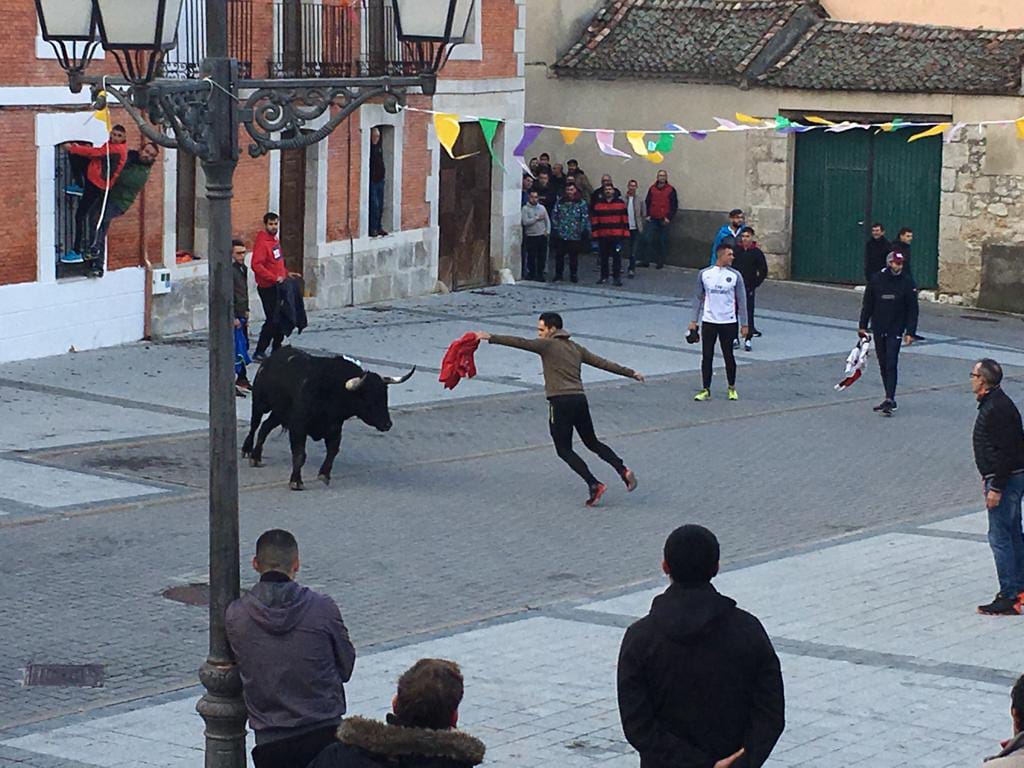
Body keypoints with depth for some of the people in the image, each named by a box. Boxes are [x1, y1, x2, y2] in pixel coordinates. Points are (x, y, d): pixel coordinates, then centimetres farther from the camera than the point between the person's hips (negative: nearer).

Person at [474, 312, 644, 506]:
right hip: (580, 399, 6)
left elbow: (521, 343, -12)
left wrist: (491, 338, -17)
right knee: (593, 443, 18)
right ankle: (623, 470, 1)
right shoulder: (576, 348, 19)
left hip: (560, 402, -6)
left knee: (564, 449, 1)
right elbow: (603, 363, 23)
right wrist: (631, 373, 32)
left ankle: (594, 485, -10)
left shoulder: (548, 345, 0)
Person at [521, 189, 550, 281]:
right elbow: (525, 222, -14)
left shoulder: (542, 208, 10)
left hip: (542, 236, 4)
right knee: (531, 257, -2)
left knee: (542, 257, 5)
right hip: (531, 236, -4)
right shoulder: (525, 208, -3)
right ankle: (531, 275, 9)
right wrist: (537, 218, -11)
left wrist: (547, 231, 0)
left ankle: (540, 275, 14)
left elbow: (547, 220, 12)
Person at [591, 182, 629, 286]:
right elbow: (594, 220, 7)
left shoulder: (621, 203, 3)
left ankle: (617, 277, 5)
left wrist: (625, 233, -1)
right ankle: (604, 277, 18)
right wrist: (595, 233, 2)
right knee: (603, 257, 8)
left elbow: (625, 219, 3)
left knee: (617, 257, -1)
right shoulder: (598, 204, 6)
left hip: (617, 235, -2)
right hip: (602, 235, 2)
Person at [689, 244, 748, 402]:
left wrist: (744, 324, 0)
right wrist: (694, 320, 6)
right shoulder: (705, 274, 1)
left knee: (729, 356, 6)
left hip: (728, 322, -1)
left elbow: (741, 301, 3)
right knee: (707, 356, 2)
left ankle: (732, 388, 22)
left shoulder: (735, 275, -2)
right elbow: (699, 298, 9)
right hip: (709, 322, 1)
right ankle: (706, 390, 10)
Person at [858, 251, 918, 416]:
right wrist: (862, 325, 7)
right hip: (878, 329, 3)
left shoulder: (907, 282, -5)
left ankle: (889, 399, -15)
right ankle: (889, 399, 18)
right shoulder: (876, 280, -1)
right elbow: (867, 304, 8)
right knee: (883, 365, 9)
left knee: (891, 364, -12)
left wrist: (910, 332, -8)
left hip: (895, 331, -3)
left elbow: (912, 309, -2)